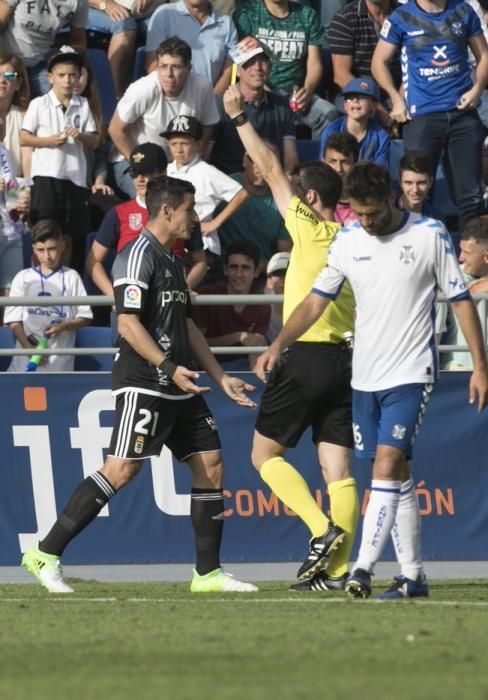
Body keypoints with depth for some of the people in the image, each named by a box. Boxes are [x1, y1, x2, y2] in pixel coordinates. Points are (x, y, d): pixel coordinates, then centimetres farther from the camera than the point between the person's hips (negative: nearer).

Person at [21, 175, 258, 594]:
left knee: (211, 464, 5)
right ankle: (46, 553, -14)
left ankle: (208, 572, 10)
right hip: (144, 383, -10)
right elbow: (128, 324, -18)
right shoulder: (138, 256, -10)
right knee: (122, 469, -17)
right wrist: (169, 367, -24)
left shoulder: (172, 261, 19)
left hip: (180, 388, 10)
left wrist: (220, 378, 22)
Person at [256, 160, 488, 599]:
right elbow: (316, 300, 8)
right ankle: (413, 576, 14)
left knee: (387, 464, -17)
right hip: (365, 376, 5)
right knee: (397, 474, 9)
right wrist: (279, 344, -6)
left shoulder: (430, 235, -6)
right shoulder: (347, 241, 5)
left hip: (411, 373, -5)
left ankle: (364, 569, -23)